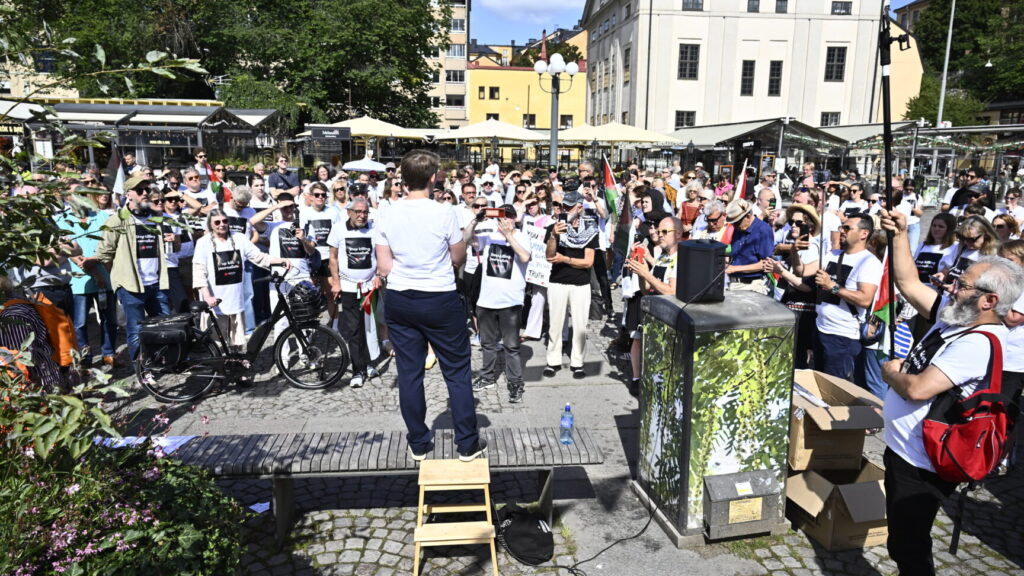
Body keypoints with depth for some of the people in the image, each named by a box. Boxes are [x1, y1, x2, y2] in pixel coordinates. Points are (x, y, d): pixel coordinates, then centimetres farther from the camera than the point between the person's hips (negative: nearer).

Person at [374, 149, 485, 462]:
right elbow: (458, 258, -2)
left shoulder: (388, 215, -2)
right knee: (457, 372, 8)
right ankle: (468, 444, 15)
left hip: (399, 302, 4)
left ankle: (418, 443, 22)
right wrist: (464, 237, 16)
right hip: (440, 301, -3)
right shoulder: (445, 213, -12)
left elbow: (383, 268, -1)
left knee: (409, 372, 11)